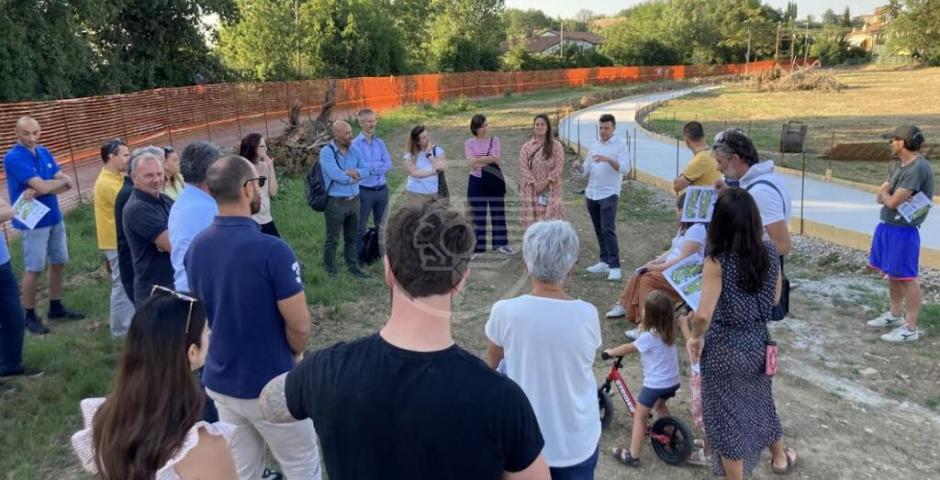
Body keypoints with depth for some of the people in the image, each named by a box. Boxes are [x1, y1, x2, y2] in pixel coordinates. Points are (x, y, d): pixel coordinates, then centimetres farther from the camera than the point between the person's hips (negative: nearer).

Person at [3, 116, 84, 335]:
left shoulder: (44, 152, 6)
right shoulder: (13, 158, -16)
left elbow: (67, 184, -1)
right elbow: (43, 186, -24)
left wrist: (37, 191, -17)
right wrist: (63, 180, -5)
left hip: (54, 217, 7)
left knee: (58, 263, 14)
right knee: (34, 269, 0)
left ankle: (56, 308, 28)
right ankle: (30, 316, 13)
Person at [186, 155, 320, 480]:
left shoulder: (195, 247, -4)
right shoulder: (272, 250, -24)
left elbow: (201, 313, 10)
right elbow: (299, 325, -19)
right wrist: (295, 354, 2)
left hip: (219, 381, 6)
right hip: (270, 385, -6)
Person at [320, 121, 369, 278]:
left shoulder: (354, 150, 6)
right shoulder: (326, 152, -14)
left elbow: (365, 170, 3)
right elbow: (335, 174, -25)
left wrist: (355, 173, -18)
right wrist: (352, 177, -8)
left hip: (354, 200, 6)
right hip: (335, 202, -6)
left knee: (352, 237, 17)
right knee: (332, 239, 7)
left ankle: (353, 266, 29)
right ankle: (330, 270, 21)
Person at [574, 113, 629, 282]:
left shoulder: (620, 144, -3)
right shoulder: (594, 146, 14)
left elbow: (625, 168, -15)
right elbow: (586, 171, 13)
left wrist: (608, 159, -29)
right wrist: (578, 166, -9)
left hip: (609, 194, -6)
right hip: (591, 194, 6)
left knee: (608, 230, -12)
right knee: (599, 230, 11)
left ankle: (615, 266, -10)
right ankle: (605, 262, 20)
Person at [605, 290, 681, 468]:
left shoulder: (648, 336, -20)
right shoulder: (669, 331, 2)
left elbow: (628, 349, -5)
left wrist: (611, 352, 9)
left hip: (655, 384, -7)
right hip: (673, 381, 7)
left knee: (639, 416, 4)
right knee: (660, 405, 34)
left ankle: (632, 456, 7)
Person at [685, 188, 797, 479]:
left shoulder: (717, 260, -24)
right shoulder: (769, 252, -7)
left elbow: (704, 315, -28)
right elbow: (774, 299, 6)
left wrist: (696, 337, -10)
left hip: (724, 349, -6)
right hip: (758, 343, 6)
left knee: (726, 417, 12)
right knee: (760, 401, 31)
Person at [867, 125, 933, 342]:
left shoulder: (918, 168, -20)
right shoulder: (901, 166, 11)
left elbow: (893, 202, -21)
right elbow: (879, 197, 11)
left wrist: (885, 194, 1)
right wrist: (890, 196, -10)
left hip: (903, 231, -10)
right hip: (887, 226, 10)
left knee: (906, 277, -3)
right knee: (891, 273, 18)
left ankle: (910, 328, 4)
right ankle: (895, 315, 33)